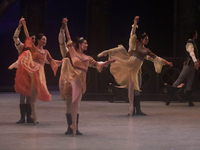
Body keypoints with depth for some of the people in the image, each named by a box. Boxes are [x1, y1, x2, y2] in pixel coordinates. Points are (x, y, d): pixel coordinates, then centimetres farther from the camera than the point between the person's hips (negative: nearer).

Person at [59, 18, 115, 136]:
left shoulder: (87, 58, 19)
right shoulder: (72, 53, 4)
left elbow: (97, 64, 30)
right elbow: (66, 40, -2)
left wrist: (108, 62, 19)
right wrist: (64, 28, -9)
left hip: (80, 82, 4)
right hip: (70, 80, -4)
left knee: (75, 105, 6)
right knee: (69, 105, -1)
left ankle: (75, 128, 10)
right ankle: (70, 127, 4)